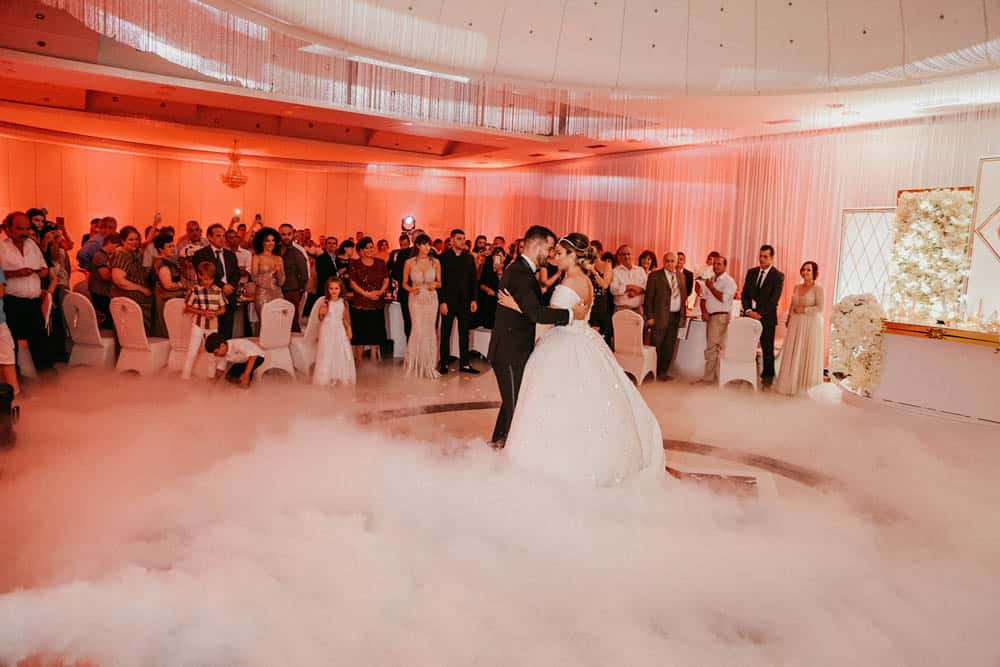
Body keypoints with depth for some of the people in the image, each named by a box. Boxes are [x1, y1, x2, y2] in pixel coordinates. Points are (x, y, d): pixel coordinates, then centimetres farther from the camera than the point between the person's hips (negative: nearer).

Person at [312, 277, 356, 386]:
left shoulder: (343, 302, 1)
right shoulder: (324, 302, -7)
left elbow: (345, 318, 7)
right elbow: (321, 319, 2)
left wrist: (349, 330, 4)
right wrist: (322, 313, -13)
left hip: (340, 330, 3)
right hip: (327, 330, -2)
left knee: (341, 352, 5)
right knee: (327, 353, 1)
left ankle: (342, 376, 16)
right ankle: (326, 377, 9)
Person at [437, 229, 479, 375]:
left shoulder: (469, 258, 9)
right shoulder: (443, 257, -2)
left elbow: (474, 280, 9)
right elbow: (439, 281, -5)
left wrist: (474, 299, 1)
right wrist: (442, 301, -11)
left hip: (465, 302, 3)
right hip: (448, 301, -3)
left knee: (464, 334, 6)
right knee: (445, 334, 5)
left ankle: (464, 364, 12)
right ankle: (444, 364, 12)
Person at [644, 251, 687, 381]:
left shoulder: (681, 276, 13)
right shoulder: (655, 276, -3)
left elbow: (683, 295, 16)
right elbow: (649, 297, -6)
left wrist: (683, 314, 8)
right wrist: (649, 317, -12)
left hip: (676, 316, 5)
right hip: (660, 316, -5)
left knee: (670, 346, 10)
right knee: (657, 346, 1)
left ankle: (664, 371, 20)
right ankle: (655, 373, 11)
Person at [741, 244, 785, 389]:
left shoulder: (778, 276, -4)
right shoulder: (751, 272, 11)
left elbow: (774, 299, -11)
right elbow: (744, 294, 8)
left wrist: (759, 313, -16)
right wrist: (748, 310, -8)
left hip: (767, 317, -4)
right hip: (750, 315, 4)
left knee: (767, 347, 4)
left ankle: (767, 377, 13)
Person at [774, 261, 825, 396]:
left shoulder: (818, 288, -6)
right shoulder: (797, 287, 11)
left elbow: (820, 308, -13)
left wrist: (803, 310, -14)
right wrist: (788, 319, 9)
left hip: (810, 325, -5)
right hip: (796, 324, 5)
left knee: (807, 353, 1)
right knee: (793, 353, 5)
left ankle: (804, 382, 11)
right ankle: (792, 381, 13)